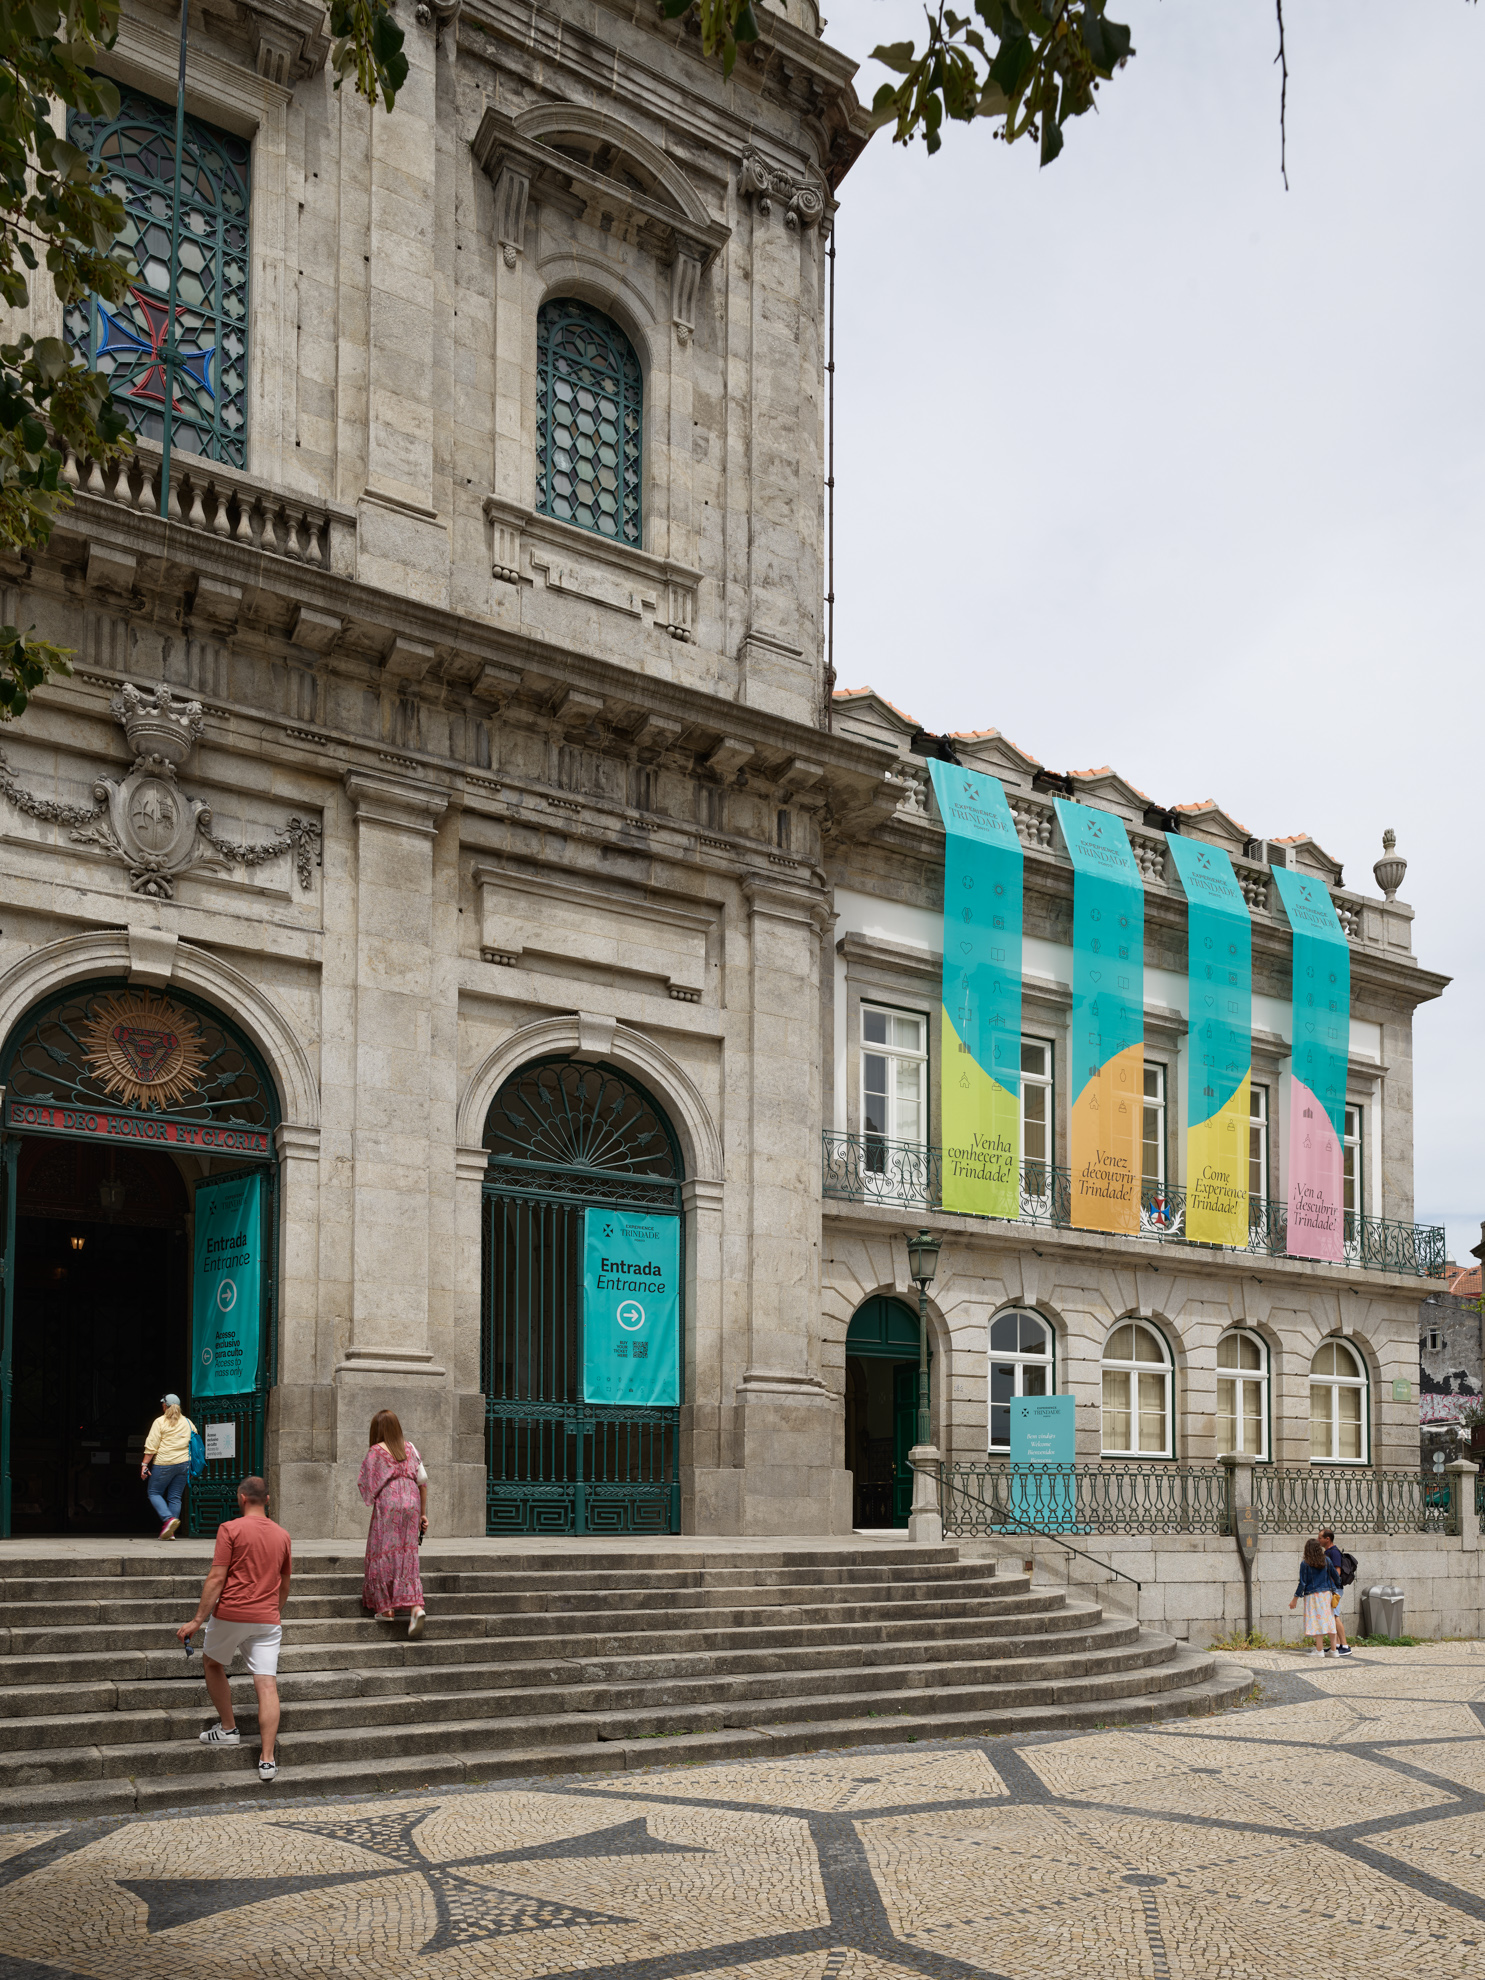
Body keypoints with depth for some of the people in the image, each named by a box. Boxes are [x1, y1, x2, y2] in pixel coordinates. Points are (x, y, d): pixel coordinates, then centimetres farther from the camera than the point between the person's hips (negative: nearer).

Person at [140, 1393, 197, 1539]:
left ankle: (168, 1518, -14)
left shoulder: (160, 1422, -3)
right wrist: (192, 1468, 19)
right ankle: (170, 1532, 4)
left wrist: (145, 1464, -4)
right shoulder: (188, 1422, 11)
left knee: (154, 1492, 8)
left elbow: (151, 1446, -7)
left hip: (164, 1463, -5)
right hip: (184, 1463, 5)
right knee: (175, 1497, 8)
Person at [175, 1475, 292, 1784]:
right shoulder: (282, 1535, 10)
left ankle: (228, 1728, 26)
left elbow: (217, 1578, -11)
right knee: (267, 1684, -2)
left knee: (212, 1664, 24)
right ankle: (267, 1759, -8)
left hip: (231, 1613, -3)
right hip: (267, 1618, 4)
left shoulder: (230, 1529, -6)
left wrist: (197, 1620, -8)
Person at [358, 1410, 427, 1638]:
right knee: (407, 1556, 3)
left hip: (387, 1507, -4)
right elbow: (422, 1481, 9)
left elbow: (365, 1485, 0)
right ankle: (417, 1607, -13)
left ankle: (386, 1608, 9)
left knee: (383, 1554, 7)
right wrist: (423, 1514, 14)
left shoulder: (376, 1451, -1)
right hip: (411, 1504, 4)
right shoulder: (409, 1448, 11)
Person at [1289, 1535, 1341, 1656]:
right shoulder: (1326, 1561, 2)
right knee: (1329, 1621, 8)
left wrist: (1294, 1599, 0)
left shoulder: (1305, 1564, -8)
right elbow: (1335, 1575, 10)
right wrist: (1337, 1587, 31)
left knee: (1317, 1622, -1)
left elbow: (1302, 1584, -8)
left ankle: (1319, 1650, 1)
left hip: (1312, 1595, -4)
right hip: (1326, 1594, 4)